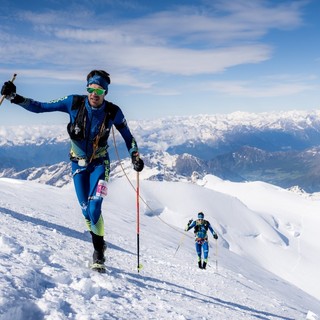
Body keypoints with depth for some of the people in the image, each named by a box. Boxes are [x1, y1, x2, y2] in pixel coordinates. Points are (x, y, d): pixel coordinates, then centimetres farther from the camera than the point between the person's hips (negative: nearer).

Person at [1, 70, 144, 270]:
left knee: (94, 208, -15)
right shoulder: (74, 103, -16)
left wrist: (135, 157, -15)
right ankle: (99, 245, 27)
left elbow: (128, 136, -2)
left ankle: (99, 252, 4)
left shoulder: (113, 112, -16)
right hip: (78, 163, 2)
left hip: (99, 163, -2)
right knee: (86, 210, 4)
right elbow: (40, 107, -11)